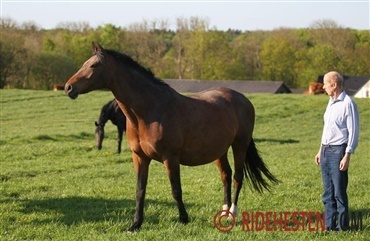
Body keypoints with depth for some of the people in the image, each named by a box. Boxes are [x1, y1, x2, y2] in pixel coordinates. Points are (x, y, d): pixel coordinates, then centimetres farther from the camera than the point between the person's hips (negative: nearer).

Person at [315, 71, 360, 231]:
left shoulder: (348, 104, -13)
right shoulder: (331, 102, 14)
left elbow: (353, 132, -15)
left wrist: (347, 156, -19)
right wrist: (320, 151, 20)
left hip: (338, 151, -9)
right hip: (326, 150, 9)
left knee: (339, 192, -6)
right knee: (328, 193, 11)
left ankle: (343, 226, 0)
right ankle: (330, 225, 16)